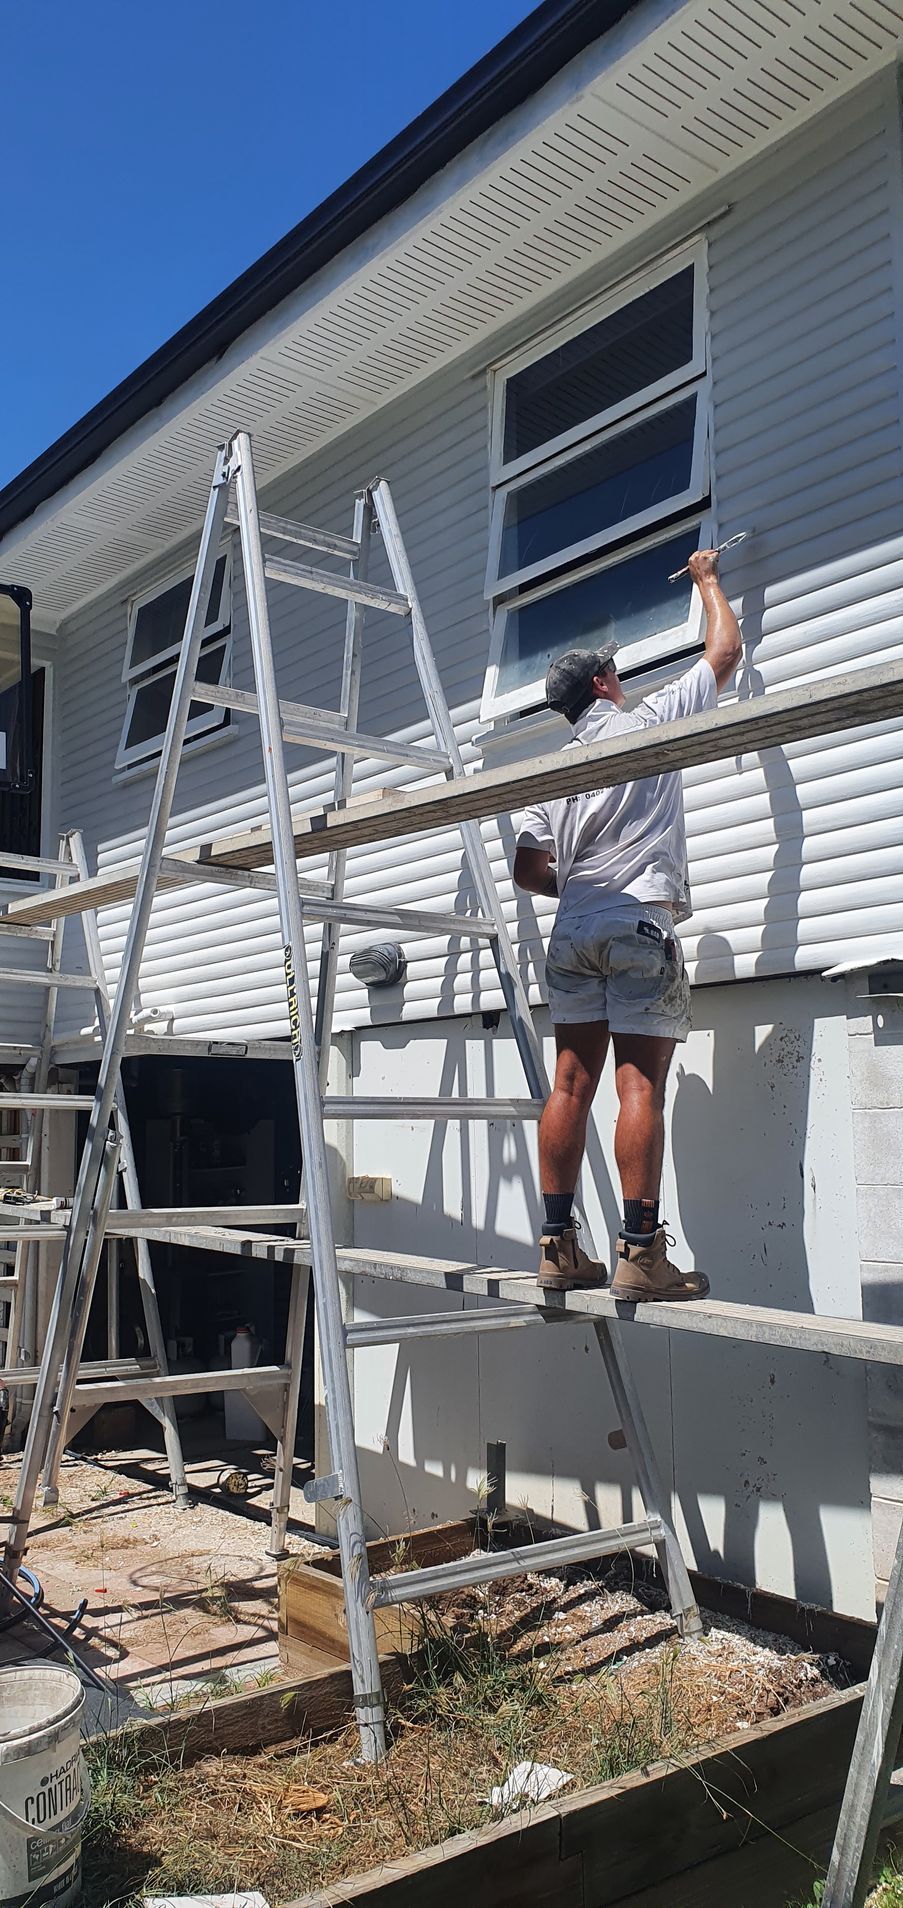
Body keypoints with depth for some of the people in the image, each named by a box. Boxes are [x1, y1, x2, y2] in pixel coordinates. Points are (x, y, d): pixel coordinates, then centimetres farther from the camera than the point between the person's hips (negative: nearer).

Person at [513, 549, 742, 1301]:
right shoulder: (647, 721, 6)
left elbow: (528, 869, 15)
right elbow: (725, 652, 15)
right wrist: (708, 578, 29)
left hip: (574, 930, 5)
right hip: (640, 927, -5)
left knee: (572, 1084, 3)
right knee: (641, 1084, -8)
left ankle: (559, 1247, 3)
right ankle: (641, 1253, -11)